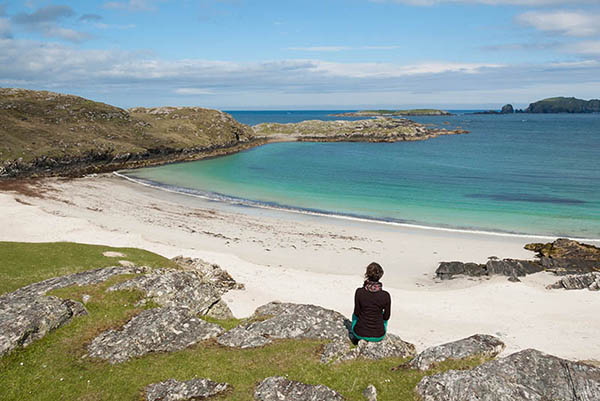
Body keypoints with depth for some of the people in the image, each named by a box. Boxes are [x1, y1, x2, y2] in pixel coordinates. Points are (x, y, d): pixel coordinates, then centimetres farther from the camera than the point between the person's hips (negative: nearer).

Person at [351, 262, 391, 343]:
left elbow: (357, 313, -5)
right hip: (378, 336, 0)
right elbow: (386, 317, -4)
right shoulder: (386, 296, -18)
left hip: (360, 333, 0)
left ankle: (356, 338, 47)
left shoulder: (359, 292, -19)